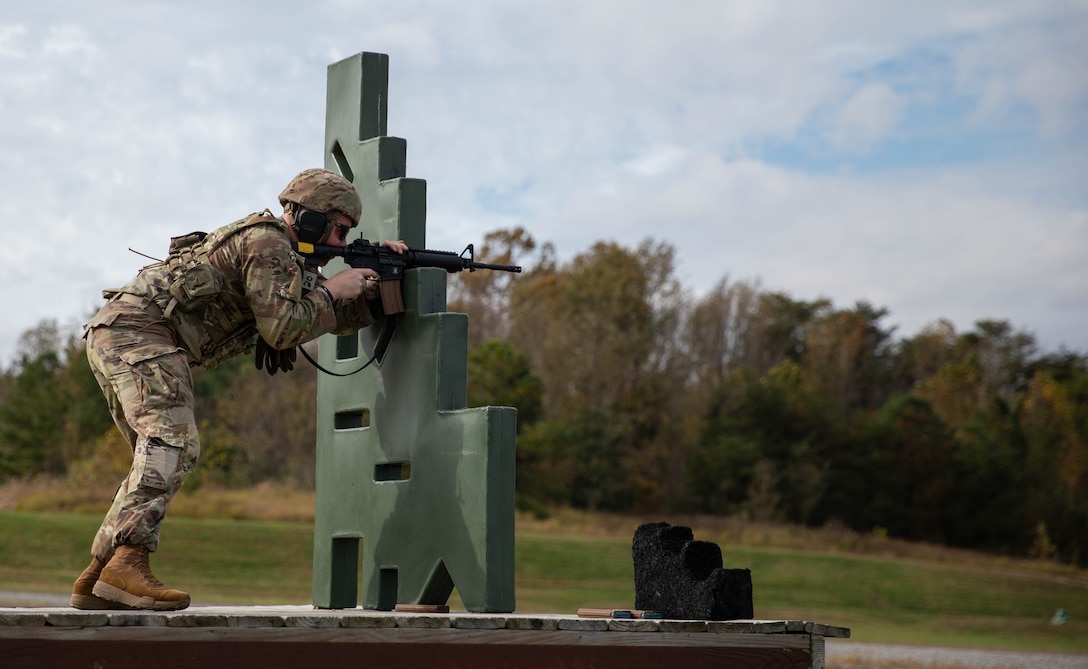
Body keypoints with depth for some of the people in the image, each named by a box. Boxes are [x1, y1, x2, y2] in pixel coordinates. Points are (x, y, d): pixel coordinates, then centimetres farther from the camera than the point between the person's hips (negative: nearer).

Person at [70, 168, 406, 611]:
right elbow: (283, 328, -16)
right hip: (137, 330, -11)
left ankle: (98, 578, 11)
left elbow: (339, 318, 25)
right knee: (174, 443, -22)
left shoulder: (286, 256, 23)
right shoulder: (265, 241, -8)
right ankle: (127, 563, -32)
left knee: (157, 458, 12)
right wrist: (330, 290, -3)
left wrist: (379, 282, 10)